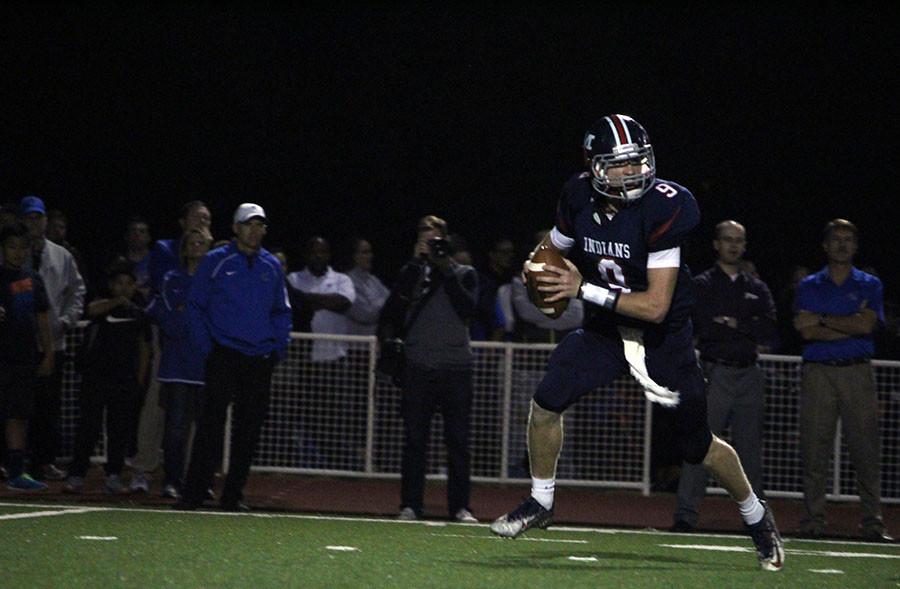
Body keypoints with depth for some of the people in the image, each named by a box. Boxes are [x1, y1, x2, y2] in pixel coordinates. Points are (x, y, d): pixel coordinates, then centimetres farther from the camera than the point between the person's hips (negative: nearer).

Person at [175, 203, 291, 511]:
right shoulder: (215, 261, 3)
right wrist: (205, 345, -4)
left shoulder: (272, 266, 13)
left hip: (260, 359, 4)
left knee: (249, 431, 3)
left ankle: (233, 494, 10)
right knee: (211, 425, -9)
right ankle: (193, 494, -9)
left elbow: (282, 312, 21)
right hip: (223, 356, -4)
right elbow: (195, 306, 5)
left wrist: (278, 347, 7)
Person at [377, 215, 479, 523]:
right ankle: (410, 505, 2)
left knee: (458, 440, -1)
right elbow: (395, 305, -5)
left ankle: (460, 506, 2)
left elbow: (467, 309, -7)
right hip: (418, 367, 1)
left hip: (455, 367, -1)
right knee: (414, 439, -1)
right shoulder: (412, 272, 13)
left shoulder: (464, 274, 10)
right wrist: (417, 262, -7)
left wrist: (447, 271, -8)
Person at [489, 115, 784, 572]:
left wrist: (584, 290, -30)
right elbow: (553, 247, 12)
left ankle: (756, 515, 30)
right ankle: (540, 504, 7)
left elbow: (656, 306, -29)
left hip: (663, 337, -4)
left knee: (698, 446, 5)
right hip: (605, 330, 4)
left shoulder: (663, 209, -27)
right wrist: (538, 268, -12)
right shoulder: (579, 197, -10)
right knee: (546, 401, -14)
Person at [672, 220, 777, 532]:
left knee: (750, 449, 5)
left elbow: (770, 331, 2)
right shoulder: (702, 286, 5)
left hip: (749, 376, 4)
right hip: (715, 374, -4)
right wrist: (748, 333, -6)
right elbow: (704, 327, -11)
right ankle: (685, 515, -11)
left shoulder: (757, 289, 17)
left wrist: (732, 324, -6)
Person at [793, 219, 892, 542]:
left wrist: (822, 320, -5)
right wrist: (850, 325, -6)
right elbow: (807, 332, -2)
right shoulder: (809, 286, 13)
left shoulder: (869, 285, 12)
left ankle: (872, 521, -4)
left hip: (857, 371, 0)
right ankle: (813, 519, 0)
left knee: (866, 448, -5)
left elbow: (866, 325, -5)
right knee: (814, 448, -4)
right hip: (818, 372, 1)